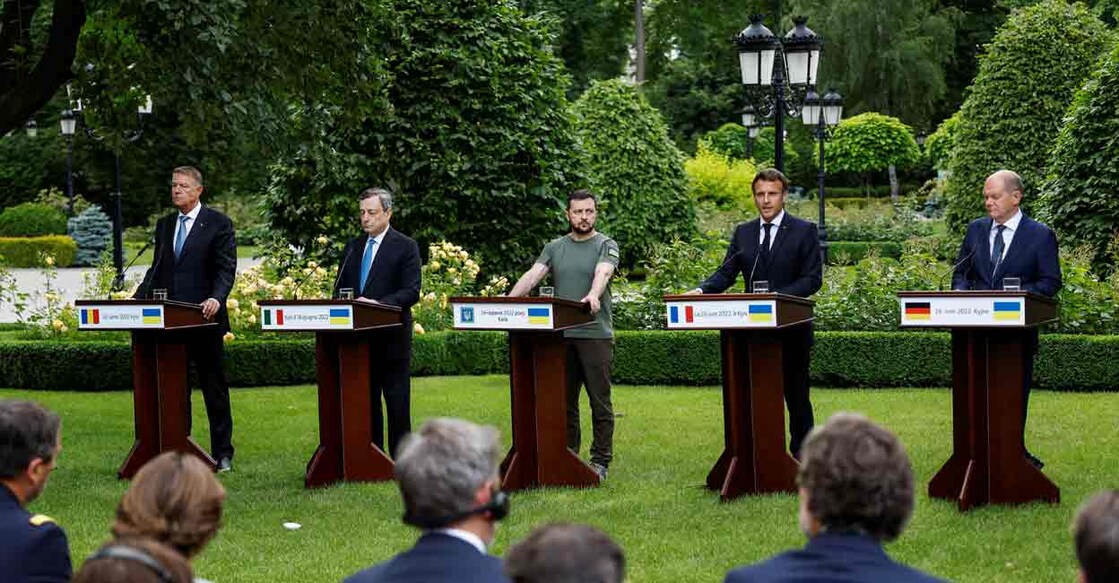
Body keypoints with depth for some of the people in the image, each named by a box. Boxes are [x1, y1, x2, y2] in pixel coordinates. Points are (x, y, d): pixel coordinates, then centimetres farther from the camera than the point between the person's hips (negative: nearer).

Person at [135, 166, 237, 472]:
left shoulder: (218, 224, -3)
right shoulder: (164, 225, 14)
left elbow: (226, 269, -9)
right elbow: (156, 269, 16)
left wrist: (216, 298, -27)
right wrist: (138, 298, 1)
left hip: (204, 320, -5)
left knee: (214, 386, 4)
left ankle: (222, 453, 10)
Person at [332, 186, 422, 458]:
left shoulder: (405, 247, -2)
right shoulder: (352, 248, 16)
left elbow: (411, 292, -10)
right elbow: (340, 289, 19)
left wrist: (379, 304, -24)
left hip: (391, 337, -5)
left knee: (397, 402, -2)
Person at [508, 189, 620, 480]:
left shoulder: (606, 246, 2)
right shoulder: (554, 248, 14)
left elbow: (603, 273, -18)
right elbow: (533, 274, 1)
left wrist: (593, 295, -40)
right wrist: (510, 299, -17)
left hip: (596, 335, -4)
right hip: (561, 335, 4)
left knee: (600, 400, -1)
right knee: (564, 400, 8)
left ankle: (601, 461, 4)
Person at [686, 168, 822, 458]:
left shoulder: (804, 231, -1)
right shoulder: (743, 233, 12)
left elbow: (813, 278, -7)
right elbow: (726, 273, 6)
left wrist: (778, 296, -21)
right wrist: (702, 290, -14)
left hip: (791, 328, -3)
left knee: (796, 393, 4)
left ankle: (802, 454, 11)